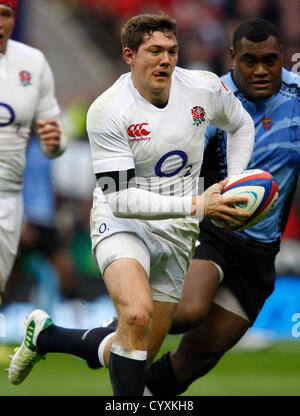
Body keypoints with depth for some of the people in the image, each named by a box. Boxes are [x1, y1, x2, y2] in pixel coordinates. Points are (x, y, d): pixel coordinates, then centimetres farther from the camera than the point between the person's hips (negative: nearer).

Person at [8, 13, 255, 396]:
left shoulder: (205, 88, -7)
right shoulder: (107, 111, -19)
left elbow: (241, 124, 17)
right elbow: (119, 199, -22)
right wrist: (194, 205, -30)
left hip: (175, 234, 5)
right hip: (122, 223, -5)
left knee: (139, 356, 7)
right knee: (137, 314, -35)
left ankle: (44, 335, 31)